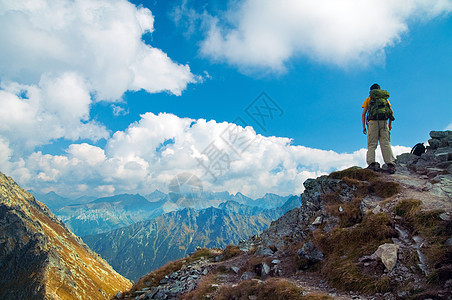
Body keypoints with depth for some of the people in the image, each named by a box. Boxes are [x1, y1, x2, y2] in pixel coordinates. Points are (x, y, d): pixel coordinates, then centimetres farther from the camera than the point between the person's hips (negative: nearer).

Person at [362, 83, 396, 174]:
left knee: (372, 144, -4)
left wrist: (363, 126, 7)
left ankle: (371, 163, -19)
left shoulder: (368, 99, 15)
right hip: (384, 122, 2)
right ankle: (390, 164, -16)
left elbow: (364, 113, 6)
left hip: (373, 122, -2)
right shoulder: (385, 98, 23)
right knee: (386, 143, -4)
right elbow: (391, 112, 15)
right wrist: (390, 124, 23)